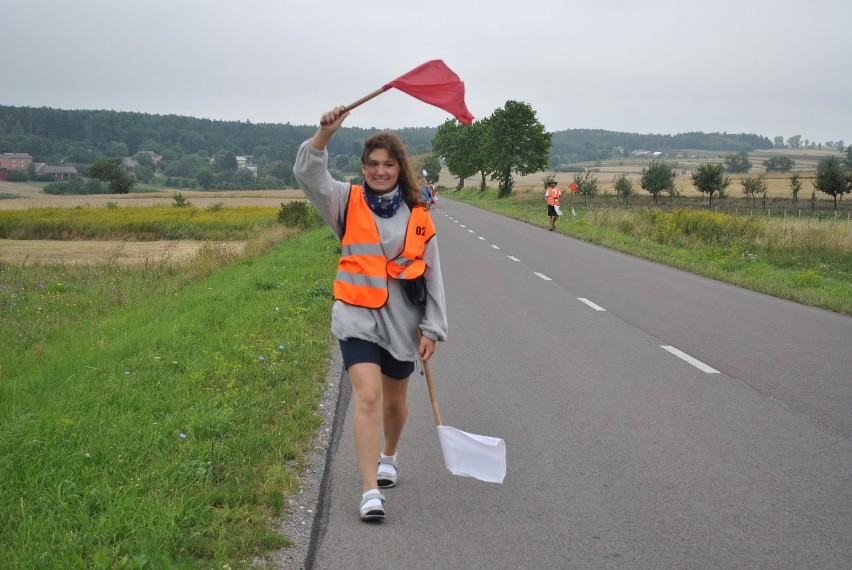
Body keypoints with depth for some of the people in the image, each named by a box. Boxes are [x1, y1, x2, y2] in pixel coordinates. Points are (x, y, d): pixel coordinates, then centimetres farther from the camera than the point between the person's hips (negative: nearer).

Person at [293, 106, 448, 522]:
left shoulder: (417, 216, 2)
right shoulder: (348, 203, 0)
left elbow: (432, 275, 4)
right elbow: (307, 174, -16)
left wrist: (432, 328, 0)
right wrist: (325, 133, -31)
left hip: (402, 322, 2)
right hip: (358, 318, -2)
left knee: (395, 401, 16)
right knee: (368, 397, -17)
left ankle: (388, 457, 47)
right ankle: (370, 491, -15)